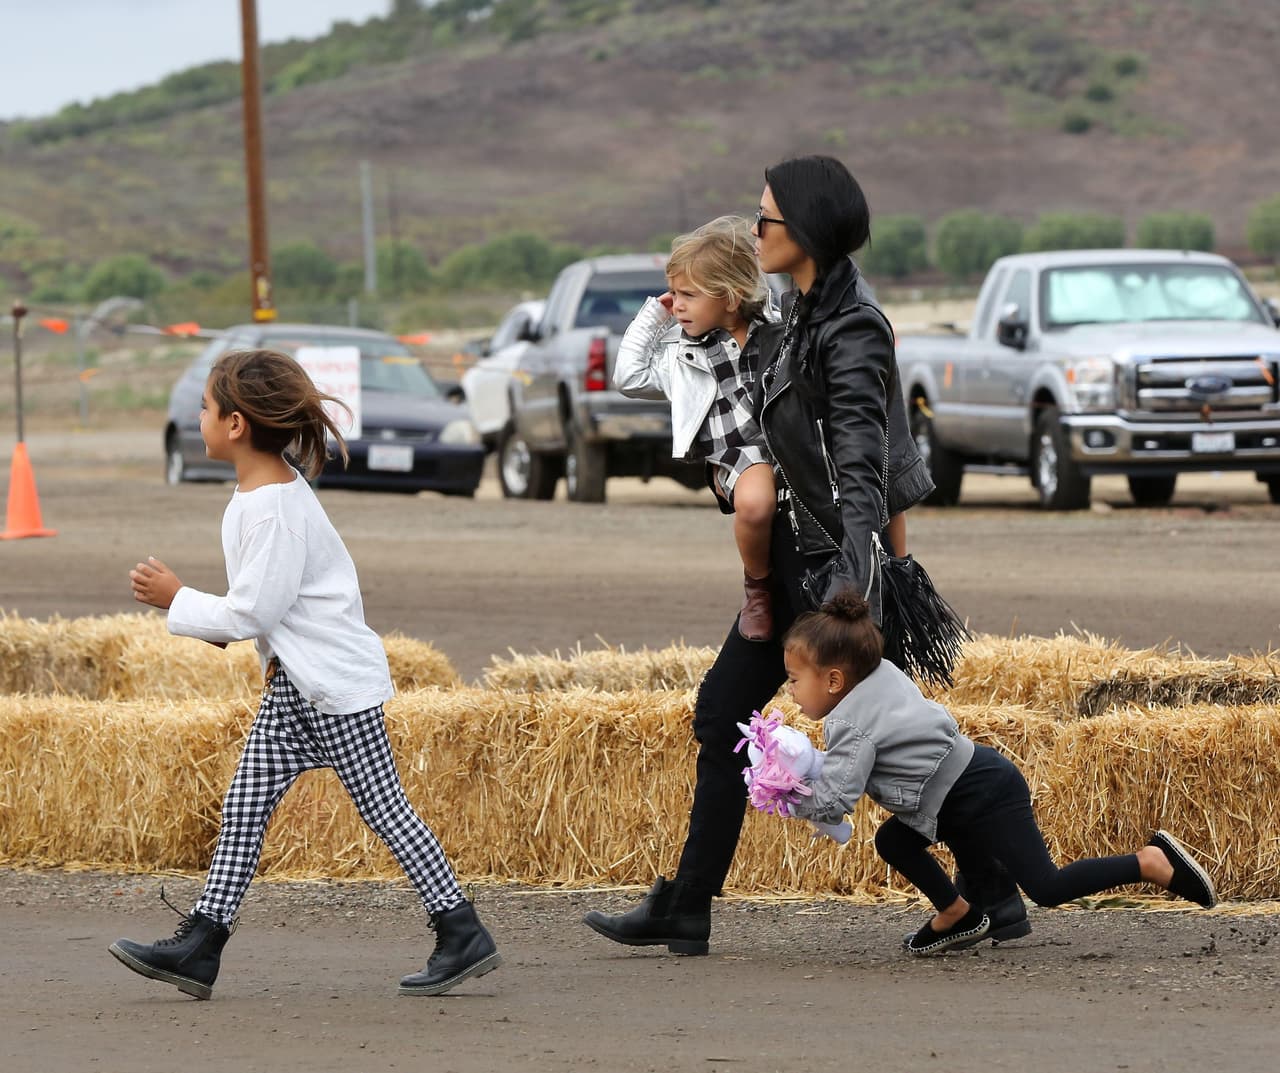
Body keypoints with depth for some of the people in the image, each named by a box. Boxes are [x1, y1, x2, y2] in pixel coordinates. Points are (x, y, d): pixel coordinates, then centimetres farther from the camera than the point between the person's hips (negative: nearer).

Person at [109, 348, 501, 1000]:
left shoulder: (274, 510, -22)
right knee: (244, 806, 5)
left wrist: (175, 601, -11)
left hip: (336, 684, -10)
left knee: (383, 807, -4)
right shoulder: (263, 489, 10)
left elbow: (251, 612, -22)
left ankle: (463, 935, 3)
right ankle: (199, 946, 3)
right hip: (291, 680, 10)